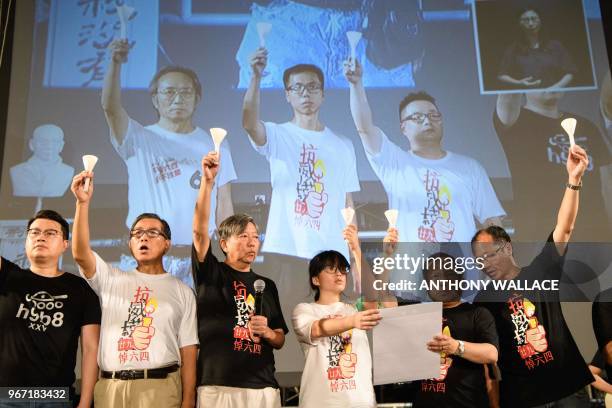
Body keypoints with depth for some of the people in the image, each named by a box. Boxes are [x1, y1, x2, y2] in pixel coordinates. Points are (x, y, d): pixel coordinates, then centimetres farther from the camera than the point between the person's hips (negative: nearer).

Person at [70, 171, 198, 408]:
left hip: (160, 387, -1)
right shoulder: (111, 279, 13)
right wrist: (83, 202, -15)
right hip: (109, 387, 1)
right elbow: (80, 253, -6)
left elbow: (188, 350, 4)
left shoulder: (182, 291, 9)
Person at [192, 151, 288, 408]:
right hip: (218, 387, -3)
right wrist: (207, 181, -21)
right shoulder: (211, 274, 3)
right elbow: (199, 231, -14)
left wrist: (266, 332, -6)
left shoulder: (267, 285, 13)